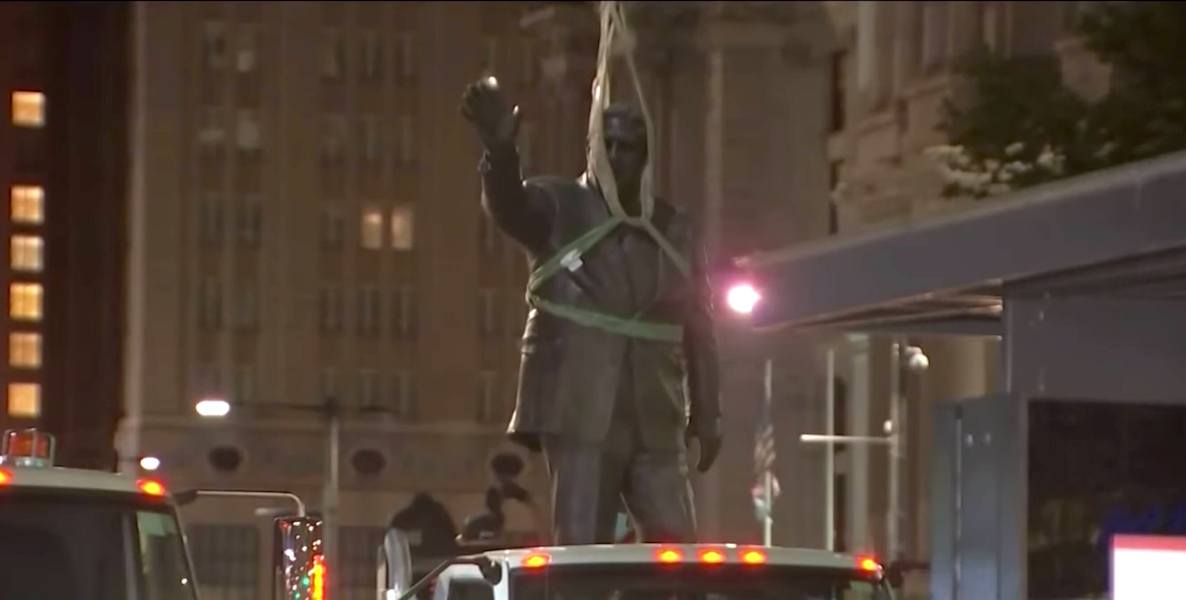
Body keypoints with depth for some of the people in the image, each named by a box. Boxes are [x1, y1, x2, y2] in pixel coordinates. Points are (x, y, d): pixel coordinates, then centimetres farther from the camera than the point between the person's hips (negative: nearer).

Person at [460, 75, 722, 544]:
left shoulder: (674, 232, 13)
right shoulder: (558, 210, 2)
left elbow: (698, 328, 16)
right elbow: (508, 204, -21)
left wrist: (706, 416, 14)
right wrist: (500, 151, -43)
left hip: (655, 422, 4)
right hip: (580, 415, -4)